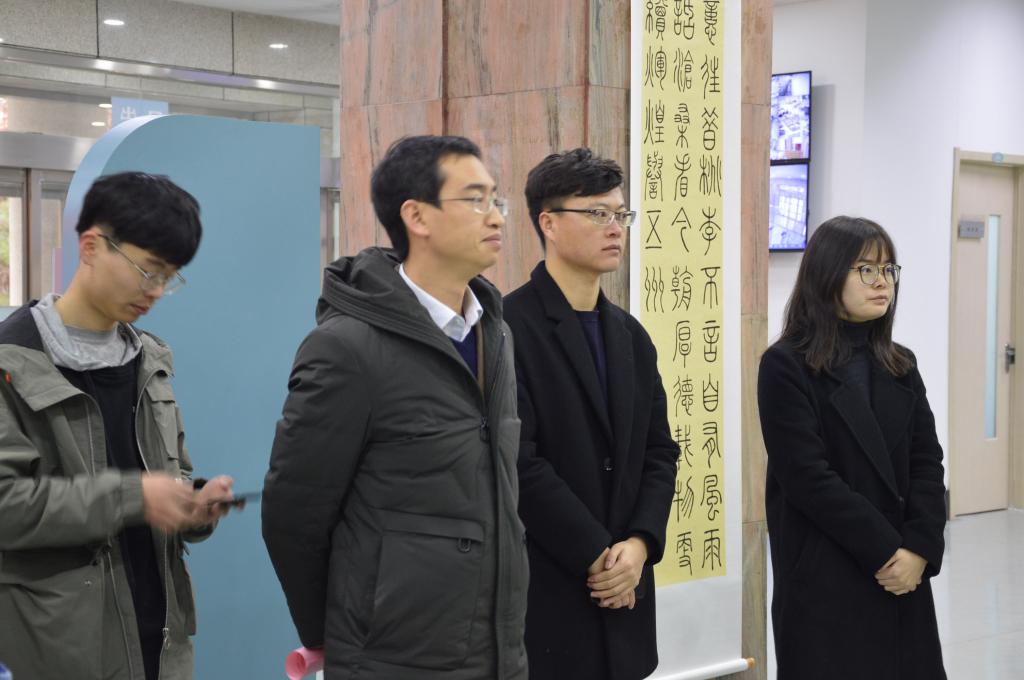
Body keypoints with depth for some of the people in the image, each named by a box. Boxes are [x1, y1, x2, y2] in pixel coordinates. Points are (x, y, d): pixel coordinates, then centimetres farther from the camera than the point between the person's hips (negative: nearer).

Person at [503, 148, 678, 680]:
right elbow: (518, 462, -16)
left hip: (622, 595, 6)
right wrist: (597, 555, -13)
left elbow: (659, 452, 10)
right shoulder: (507, 328, -10)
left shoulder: (630, 334, 13)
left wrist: (639, 545, -5)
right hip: (542, 594, -6)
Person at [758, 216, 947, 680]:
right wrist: (885, 550, -14)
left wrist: (918, 548, -10)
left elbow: (927, 462, 5)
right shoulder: (786, 365, -7)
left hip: (903, 573, 5)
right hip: (823, 578, -5)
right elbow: (808, 477, -14)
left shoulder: (900, 364, 12)